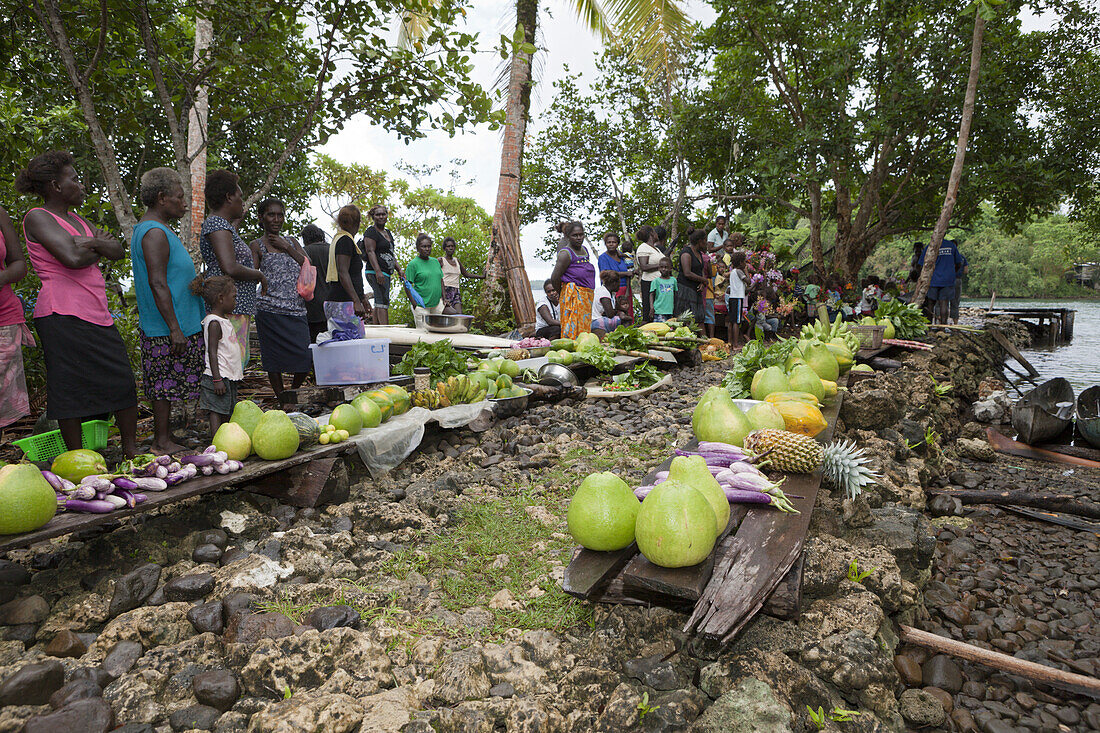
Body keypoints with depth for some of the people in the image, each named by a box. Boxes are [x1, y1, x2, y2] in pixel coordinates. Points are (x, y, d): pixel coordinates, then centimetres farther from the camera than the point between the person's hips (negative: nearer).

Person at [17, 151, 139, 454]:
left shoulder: (77, 221, 22)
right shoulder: (37, 218, -4)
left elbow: (119, 251, 12)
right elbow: (72, 258, -18)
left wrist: (94, 242, -7)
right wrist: (99, 247, 1)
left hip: (96, 314, 8)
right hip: (63, 315, -8)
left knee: (124, 381, 3)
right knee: (71, 389, -3)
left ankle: (131, 451, 12)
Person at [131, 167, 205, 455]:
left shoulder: (153, 229, 19)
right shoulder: (155, 233, -15)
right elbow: (157, 284, -22)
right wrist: (175, 329, -23)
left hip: (166, 328, 11)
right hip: (166, 329, -11)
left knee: (166, 387, 13)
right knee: (166, 386, -4)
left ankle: (166, 439, 21)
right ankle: (161, 443, 3)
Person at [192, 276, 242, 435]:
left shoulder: (224, 320, 16)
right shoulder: (214, 322, -14)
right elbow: (212, 352, -19)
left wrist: (237, 374, 27)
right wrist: (217, 379, -23)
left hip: (230, 377, 10)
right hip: (219, 377, -10)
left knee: (226, 412, 12)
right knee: (216, 411, -7)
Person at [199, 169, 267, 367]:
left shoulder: (222, 225, 20)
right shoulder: (217, 224, -12)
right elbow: (230, 268, -24)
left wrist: (236, 221, 44)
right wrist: (259, 275, -8)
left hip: (239, 309, 11)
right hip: (229, 311, -11)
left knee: (239, 361, 13)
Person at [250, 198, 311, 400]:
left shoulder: (291, 241, 17)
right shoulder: (256, 245, 3)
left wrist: (286, 247, -3)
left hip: (296, 310, 4)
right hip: (270, 310, -4)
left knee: (306, 358, -1)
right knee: (274, 360, -1)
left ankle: (294, 393, 22)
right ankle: (282, 400, 13)